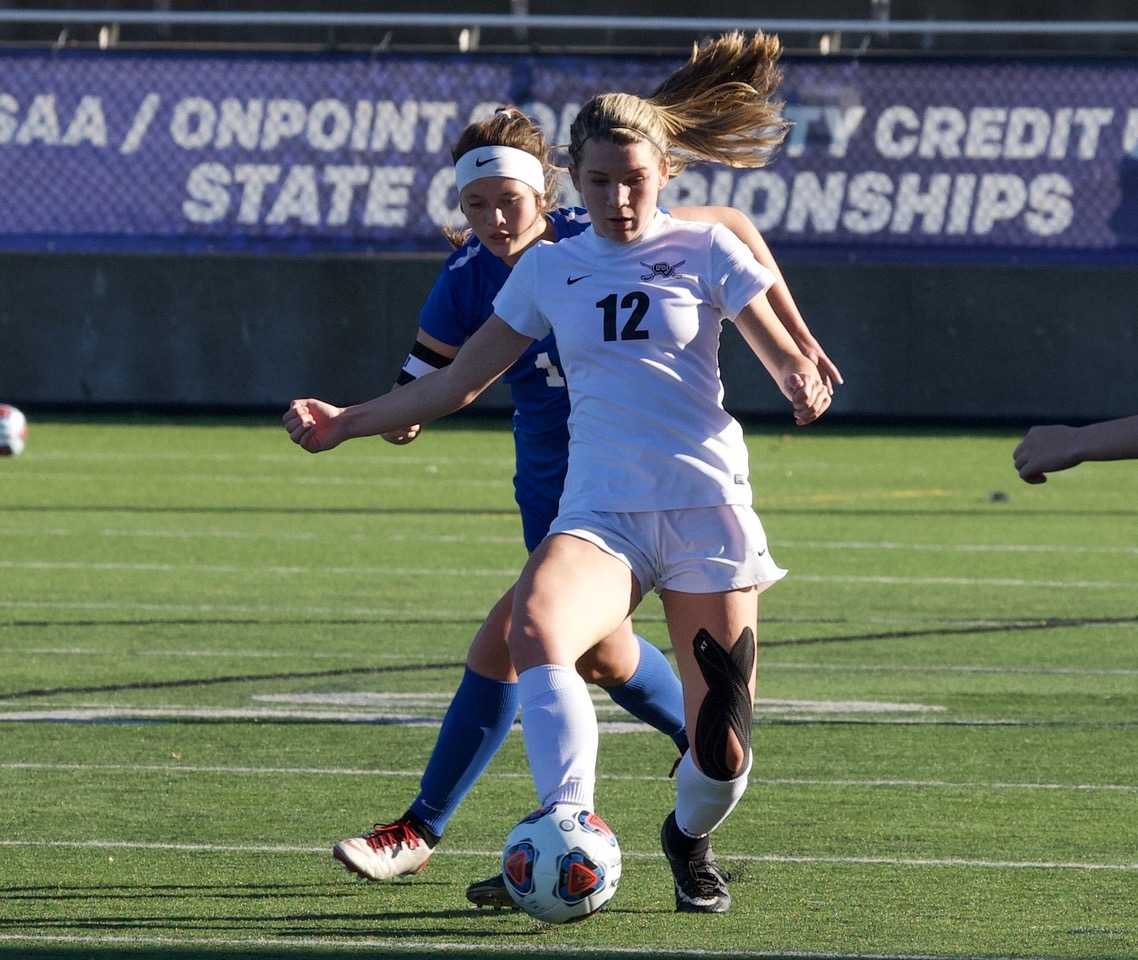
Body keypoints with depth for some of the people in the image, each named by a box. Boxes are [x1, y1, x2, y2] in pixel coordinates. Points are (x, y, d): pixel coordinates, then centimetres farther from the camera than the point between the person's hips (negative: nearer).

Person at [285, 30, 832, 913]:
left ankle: (690, 839, 34)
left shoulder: (705, 251, 4)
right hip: (599, 511, 2)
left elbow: (787, 360, 7)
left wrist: (804, 388, -17)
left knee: (721, 748, -2)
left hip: (705, 508, -2)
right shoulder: (549, 268, 12)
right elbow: (459, 381, 18)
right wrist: (347, 423, 10)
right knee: (537, 631, -34)